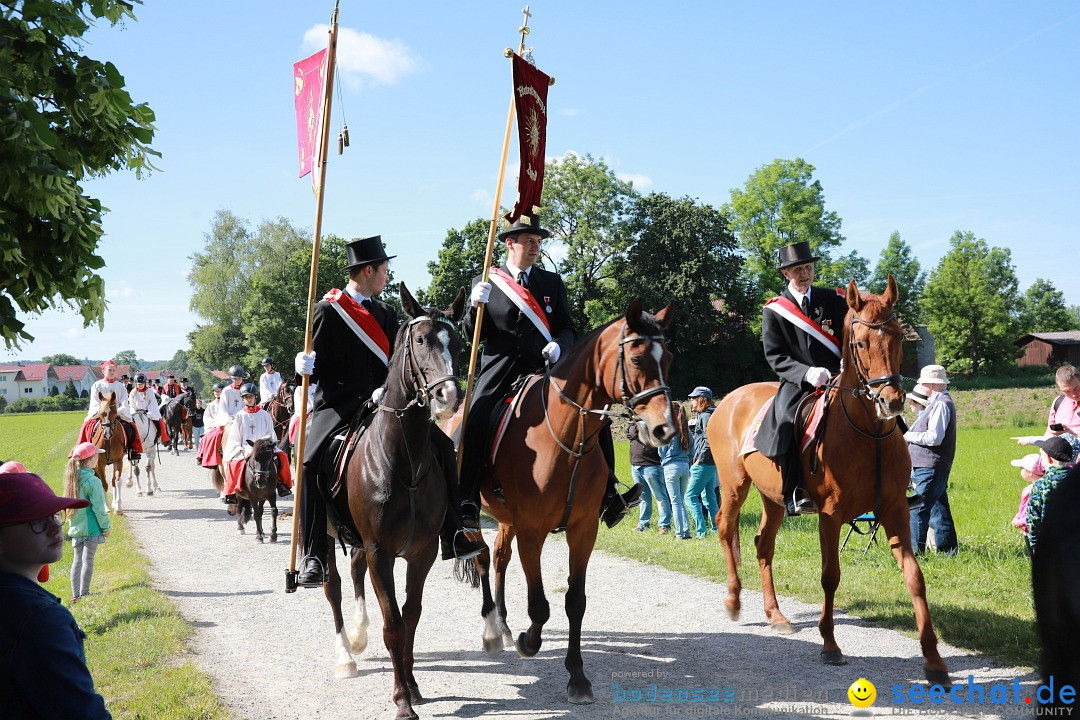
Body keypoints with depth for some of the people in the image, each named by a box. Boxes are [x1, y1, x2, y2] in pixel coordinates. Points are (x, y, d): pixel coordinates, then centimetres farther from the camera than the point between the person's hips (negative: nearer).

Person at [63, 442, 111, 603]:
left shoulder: (72, 479, 5)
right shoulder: (92, 481, -17)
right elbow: (98, 507, -15)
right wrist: (105, 526, -7)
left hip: (76, 528, 7)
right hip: (91, 528, -7)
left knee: (77, 560, 11)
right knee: (88, 560, 0)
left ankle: (75, 595, 14)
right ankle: (84, 594, 3)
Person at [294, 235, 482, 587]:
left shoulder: (386, 313, 17)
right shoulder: (328, 309, -1)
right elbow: (319, 368, -3)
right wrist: (307, 366, -23)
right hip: (338, 403, -5)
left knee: (440, 444, -6)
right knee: (312, 460, -29)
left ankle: (452, 536, 3)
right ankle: (314, 557, -21)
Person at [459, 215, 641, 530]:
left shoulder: (552, 282, 17)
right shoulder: (484, 283, 11)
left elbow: (567, 328, 14)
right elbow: (472, 334, 8)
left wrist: (559, 345, -10)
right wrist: (476, 306, -12)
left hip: (545, 367, 2)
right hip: (500, 370, -2)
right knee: (474, 424, -27)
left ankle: (607, 495, -8)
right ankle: (467, 503, -23)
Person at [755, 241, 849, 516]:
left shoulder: (835, 300, 11)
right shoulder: (773, 310, 5)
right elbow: (775, 357, 0)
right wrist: (806, 373, -18)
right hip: (797, 384, -3)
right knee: (785, 421, -32)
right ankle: (795, 493, -32)